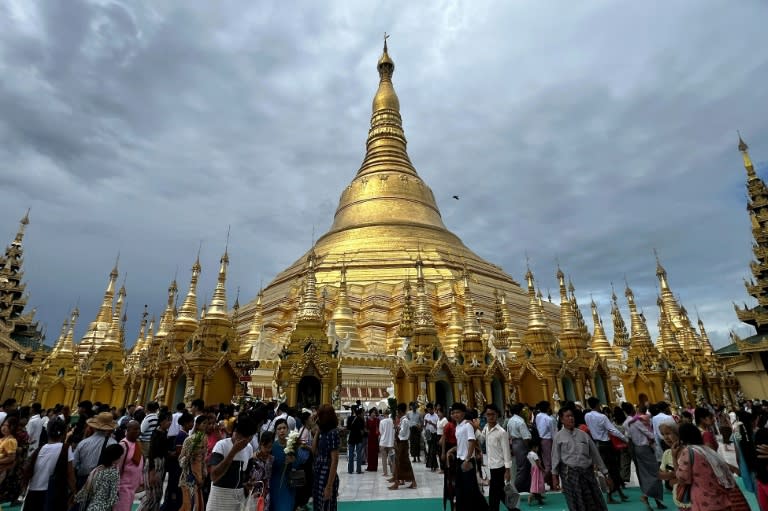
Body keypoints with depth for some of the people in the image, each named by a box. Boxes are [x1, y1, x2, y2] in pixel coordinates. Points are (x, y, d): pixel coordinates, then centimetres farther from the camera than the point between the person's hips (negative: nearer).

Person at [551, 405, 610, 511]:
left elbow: (595, 454, 10)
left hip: (587, 471, 3)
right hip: (569, 473, -3)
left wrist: (605, 472, 11)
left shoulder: (583, 434, 7)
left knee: (594, 502, 9)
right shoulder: (558, 436, -1)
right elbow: (555, 457, -2)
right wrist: (555, 475, -3)